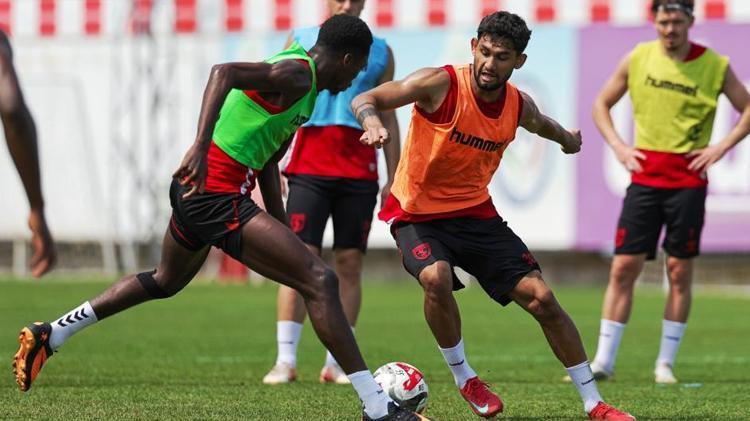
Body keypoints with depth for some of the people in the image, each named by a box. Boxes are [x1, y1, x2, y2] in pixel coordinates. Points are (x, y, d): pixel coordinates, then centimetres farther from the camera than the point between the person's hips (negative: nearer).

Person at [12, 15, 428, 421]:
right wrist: (202, 144, -39)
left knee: (164, 282, 34)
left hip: (195, 190, 11)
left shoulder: (298, 76, 18)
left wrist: (282, 232, 20)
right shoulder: (297, 74, -13)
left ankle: (49, 335, 40)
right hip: (217, 198, -11)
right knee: (320, 282, -14)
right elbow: (223, 72, -29)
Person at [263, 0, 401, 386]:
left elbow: (388, 119, 14)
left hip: (359, 173, 2)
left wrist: (392, 178, 7)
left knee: (349, 266, 1)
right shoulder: (300, 42, 8)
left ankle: (336, 363, 5)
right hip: (309, 168, -2)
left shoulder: (379, 53, 12)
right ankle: (285, 360, -9)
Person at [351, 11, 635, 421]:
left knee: (541, 297, -5)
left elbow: (541, 124, 24)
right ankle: (464, 379, -9)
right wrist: (372, 120, -43)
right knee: (437, 279, -35)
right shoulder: (441, 84, -19)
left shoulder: (519, 106, -3)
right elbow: (364, 100, -20)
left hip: (475, 213, 4)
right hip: (417, 214, -4)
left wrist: (567, 138, 44)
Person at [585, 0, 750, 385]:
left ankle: (666, 363, 8)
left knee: (680, 270, 0)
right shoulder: (637, 59, 4)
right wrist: (618, 146, 0)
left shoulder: (715, 66, -1)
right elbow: (601, 104, 14)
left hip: (688, 179, -1)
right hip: (644, 176, 1)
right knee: (623, 268, -4)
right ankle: (603, 361, 0)